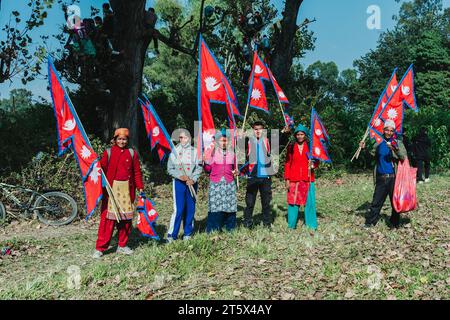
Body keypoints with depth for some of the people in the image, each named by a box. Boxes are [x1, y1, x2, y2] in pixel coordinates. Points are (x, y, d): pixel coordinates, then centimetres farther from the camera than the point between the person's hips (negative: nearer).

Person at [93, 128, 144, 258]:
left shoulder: (132, 153, 7)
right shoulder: (108, 152, 2)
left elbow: (137, 172, 8)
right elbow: (102, 169, -2)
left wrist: (140, 187, 3)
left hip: (127, 189, 3)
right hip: (111, 188, -3)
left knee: (126, 217, 7)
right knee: (108, 218, -4)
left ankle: (122, 245, 20)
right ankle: (100, 248, 2)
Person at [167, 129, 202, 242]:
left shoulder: (194, 151, 2)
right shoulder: (174, 151, 2)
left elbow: (199, 168, 0)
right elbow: (170, 169, 2)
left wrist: (193, 179, -14)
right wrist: (180, 176, -13)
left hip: (192, 183, 2)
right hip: (178, 182, -1)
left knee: (190, 208, 6)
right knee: (178, 209, -7)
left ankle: (188, 233, 20)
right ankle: (171, 234, 2)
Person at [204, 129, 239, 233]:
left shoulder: (231, 154, 13)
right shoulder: (212, 154, 3)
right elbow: (208, 169, 0)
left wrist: (235, 172, 0)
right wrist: (205, 162, -17)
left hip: (229, 184, 3)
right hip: (216, 184, -3)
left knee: (230, 206, 1)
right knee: (215, 207, -6)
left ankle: (230, 230, 13)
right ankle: (213, 231, 4)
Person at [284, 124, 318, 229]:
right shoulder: (291, 147, 7)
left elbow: (316, 161, 11)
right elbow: (287, 164, 5)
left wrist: (313, 164, -13)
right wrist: (287, 179, -1)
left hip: (307, 178, 0)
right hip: (294, 179, 0)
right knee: (292, 201, -2)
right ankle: (291, 225, 5)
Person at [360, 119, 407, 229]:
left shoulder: (398, 143, 2)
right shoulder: (379, 143, 10)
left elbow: (403, 157, -11)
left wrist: (395, 149, -29)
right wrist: (364, 148, 1)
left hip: (393, 177, -2)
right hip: (381, 178, 2)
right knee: (376, 201, 5)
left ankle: (395, 223, 17)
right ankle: (370, 222, 11)